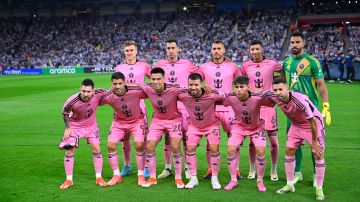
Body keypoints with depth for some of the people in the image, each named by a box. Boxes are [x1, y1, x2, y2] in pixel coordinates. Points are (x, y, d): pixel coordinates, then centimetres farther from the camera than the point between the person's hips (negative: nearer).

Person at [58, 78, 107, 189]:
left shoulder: (99, 94, -29)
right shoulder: (72, 101, -33)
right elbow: (64, 113, -11)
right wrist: (67, 128, -10)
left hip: (91, 126, 2)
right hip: (75, 126, -2)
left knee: (96, 149, -2)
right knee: (69, 151, -4)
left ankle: (99, 178, 12)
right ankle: (69, 180, 9)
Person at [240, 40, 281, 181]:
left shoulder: (272, 64, -1)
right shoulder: (246, 65, 4)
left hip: (268, 104, -1)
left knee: (273, 138, 0)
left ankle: (274, 170, 14)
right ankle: (252, 169, 19)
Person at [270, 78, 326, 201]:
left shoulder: (300, 100, -38)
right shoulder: (274, 97, -21)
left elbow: (312, 121, -30)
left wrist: (314, 141, -21)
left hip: (314, 123, -6)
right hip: (296, 124, 6)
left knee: (319, 155, -9)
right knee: (289, 151, 2)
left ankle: (319, 189, 4)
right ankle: (290, 185, 17)